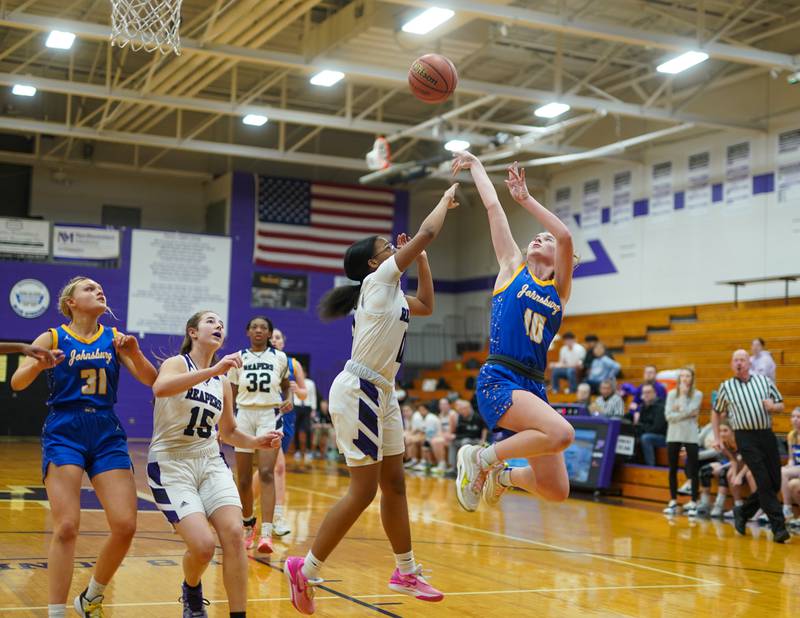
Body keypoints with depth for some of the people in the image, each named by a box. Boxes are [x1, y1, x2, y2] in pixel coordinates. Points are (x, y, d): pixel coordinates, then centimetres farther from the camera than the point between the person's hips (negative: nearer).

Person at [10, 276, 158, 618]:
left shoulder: (115, 338, 10)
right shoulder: (52, 338, 2)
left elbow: (150, 380, 4)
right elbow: (16, 382, -7)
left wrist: (134, 354, -16)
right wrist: (39, 364, -28)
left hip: (107, 436, 3)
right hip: (64, 434, -3)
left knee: (125, 525, -6)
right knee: (66, 528, -13)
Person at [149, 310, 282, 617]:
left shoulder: (223, 381, 12)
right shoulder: (177, 363, -7)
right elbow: (160, 388, -32)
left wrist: (258, 441, 1)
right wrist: (212, 370, -40)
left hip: (210, 463, 5)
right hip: (171, 465, -5)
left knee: (233, 533, -17)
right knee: (203, 545, -18)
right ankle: (191, 590, 16)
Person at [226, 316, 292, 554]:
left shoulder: (280, 358, 4)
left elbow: (286, 385, 18)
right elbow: (231, 395, 10)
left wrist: (288, 400, -3)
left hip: (270, 416, -2)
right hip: (244, 416, 2)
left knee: (266, 472, -18)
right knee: (243, 479, 5)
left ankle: (266, 533, -24)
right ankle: (248, 525, 28)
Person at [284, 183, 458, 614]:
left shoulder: (393, 292, 15)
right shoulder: (378, 281, -8)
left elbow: (426, 305, 32)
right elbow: (427, 233, -9)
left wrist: (421, 259, 23)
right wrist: (445, 200, 6)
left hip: (381, 393, 10)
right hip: (358, 391, -10)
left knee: (394, 484, 13)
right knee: (363, 490, -8)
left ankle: (406, 573, 23)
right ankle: (305, 570, 0)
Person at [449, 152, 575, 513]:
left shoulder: (560, 289, 14)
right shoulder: (513, 267, 10)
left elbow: (566, 237, -2)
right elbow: (493, 206, 11)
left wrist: (526, 199, -4)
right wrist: (475, 165, 18)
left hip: (534, 387, 4)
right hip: (498, 380, -4)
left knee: (556, 491, 1)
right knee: (561, 433, -31)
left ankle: (502, 477, 32)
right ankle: (480, 458, -9)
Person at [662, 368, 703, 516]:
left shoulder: (697, 395, -2)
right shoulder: (671, 394, 5)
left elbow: (687, 411, -15)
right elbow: (668, 415, -5)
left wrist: (683, 394, -10)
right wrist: (686, 415, -13)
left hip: (691, 436, -3)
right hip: (673, 435, 3)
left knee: (693, 470, -2)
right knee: (673, 469, 6)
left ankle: (693, 503, 3)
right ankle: (673, 502, 14)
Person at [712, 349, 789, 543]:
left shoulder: (764, 380, 10)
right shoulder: (726, 387, 6)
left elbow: (781, 405, 14)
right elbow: (716, 412, 17)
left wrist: (773, 407, -9)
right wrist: (717, 437, 11)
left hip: (767, 435, 3)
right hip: (746, 438, -3)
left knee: (775, 484, 3)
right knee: (764, 482, -12)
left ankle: (743, 512, 23)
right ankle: (778, 527, -9)